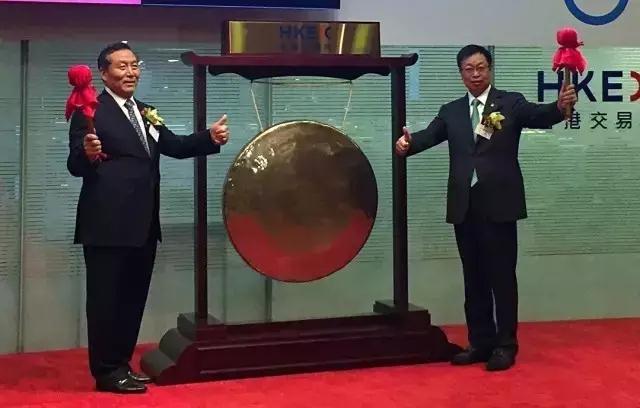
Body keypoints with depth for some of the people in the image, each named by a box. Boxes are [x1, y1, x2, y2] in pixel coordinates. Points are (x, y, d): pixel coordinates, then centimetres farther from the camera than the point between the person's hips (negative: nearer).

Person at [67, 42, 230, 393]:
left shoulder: (146, 113, 15)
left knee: (133, 296, 16)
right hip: (107, 225, -8)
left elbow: (175, 146, 12)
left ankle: (121, 365, 28)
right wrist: (88, 154, -35)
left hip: (142, 224, 8)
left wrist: (210, 138, -3)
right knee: (106, 297, 2)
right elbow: (75, 166, -13)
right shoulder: (91, 112, -9)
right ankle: (106, 371, 13)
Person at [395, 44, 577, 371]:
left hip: (498, 204, -4)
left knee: (502, 276, 2)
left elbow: (538, 116, -13)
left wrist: (560, 107, -36)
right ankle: (480, 342, 21)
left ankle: (505, 345, 12)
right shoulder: (451, 112, 13)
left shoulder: (511, 103, 3)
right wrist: (407, 143, -24)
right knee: (474, 278, 11)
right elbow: (430, 135, -2)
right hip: (464, 206, 4)